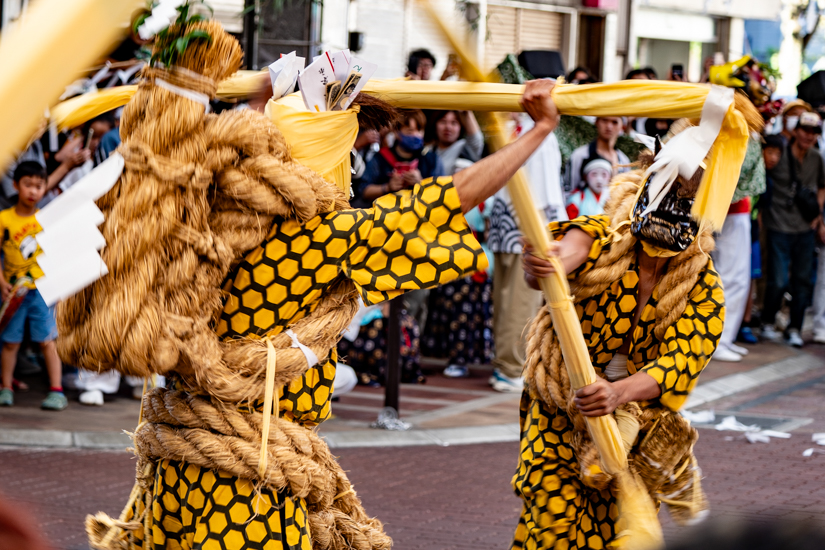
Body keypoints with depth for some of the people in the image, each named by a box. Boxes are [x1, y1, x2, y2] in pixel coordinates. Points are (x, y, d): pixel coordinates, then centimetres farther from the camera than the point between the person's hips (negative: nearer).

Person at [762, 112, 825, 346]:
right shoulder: (779, 155, -9)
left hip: (806, 229, 5)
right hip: (780, 227, -5)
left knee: (803, 280, 5)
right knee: (778, 281, -5)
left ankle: (794, 329, 17)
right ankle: (768, 323, 17)